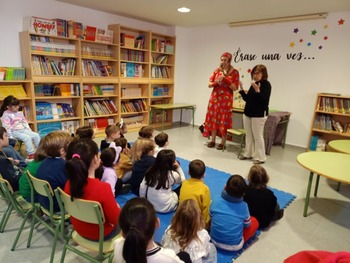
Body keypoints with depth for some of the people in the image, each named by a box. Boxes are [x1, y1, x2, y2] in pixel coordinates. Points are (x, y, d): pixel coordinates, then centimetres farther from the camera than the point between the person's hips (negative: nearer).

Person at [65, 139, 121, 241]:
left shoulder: (69, 184, -16)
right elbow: (115, 219, -23)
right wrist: (117, 207, -3)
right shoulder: (102, 188, -35)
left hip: (80, 229, 6)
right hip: (101, 234, -5)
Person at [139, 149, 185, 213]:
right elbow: (182, 180, 6)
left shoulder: (151, 171, -5)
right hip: (166, 208, -4)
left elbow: (142, 187, -2)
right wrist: (178, 168, 2)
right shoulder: (173, 174, -15)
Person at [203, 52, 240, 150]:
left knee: (224, 120, -1)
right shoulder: (217, 70, 7)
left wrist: (226, 79, -18)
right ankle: (212, 140, 16)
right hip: (215, 97, 4)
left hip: (226, 99, -4)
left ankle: (223, 142, 7)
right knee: (213, 118, 6)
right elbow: (209, 84, 7)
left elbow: (235, 88, -9)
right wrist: (216, 81, -13)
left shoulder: (235, 72, -3)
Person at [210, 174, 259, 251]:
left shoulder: (216, 200, -14)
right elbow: (247, 225, 2)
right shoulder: (243, 206, -16)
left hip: (215, 241, 3)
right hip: (235, 246, -3)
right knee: (254, 221, 12)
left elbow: (211, 218, 2)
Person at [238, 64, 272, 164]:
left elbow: (264, 100, -20)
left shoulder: (266, 84, -10)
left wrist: (257, 90, -30)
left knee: (257, 136, -2)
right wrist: (241, 89, 4)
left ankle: (260, 157, 8)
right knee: (248, 135, 14)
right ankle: (248, 154, 26)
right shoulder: (254, 84, 11)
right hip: (248, 113, 7)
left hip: (259, 114, -7)